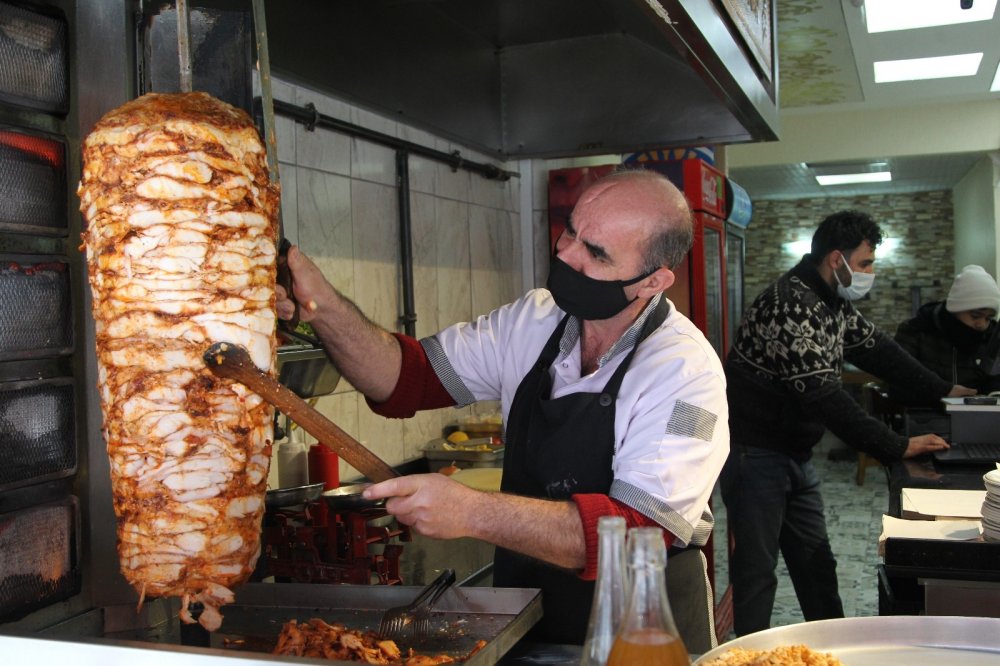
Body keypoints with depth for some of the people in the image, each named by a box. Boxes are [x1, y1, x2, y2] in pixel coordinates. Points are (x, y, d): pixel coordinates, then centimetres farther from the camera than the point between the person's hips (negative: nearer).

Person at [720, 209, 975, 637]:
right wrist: (898, 448, -25)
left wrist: (943, 390, 19)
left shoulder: (833, 303, 7)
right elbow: (823, 396, -29)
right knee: (757, 573, -4)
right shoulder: (791, 306, -24)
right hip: (754, 455, -10)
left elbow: (875, 348, 20)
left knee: (816, 565, 15)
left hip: (794, 455, 10)